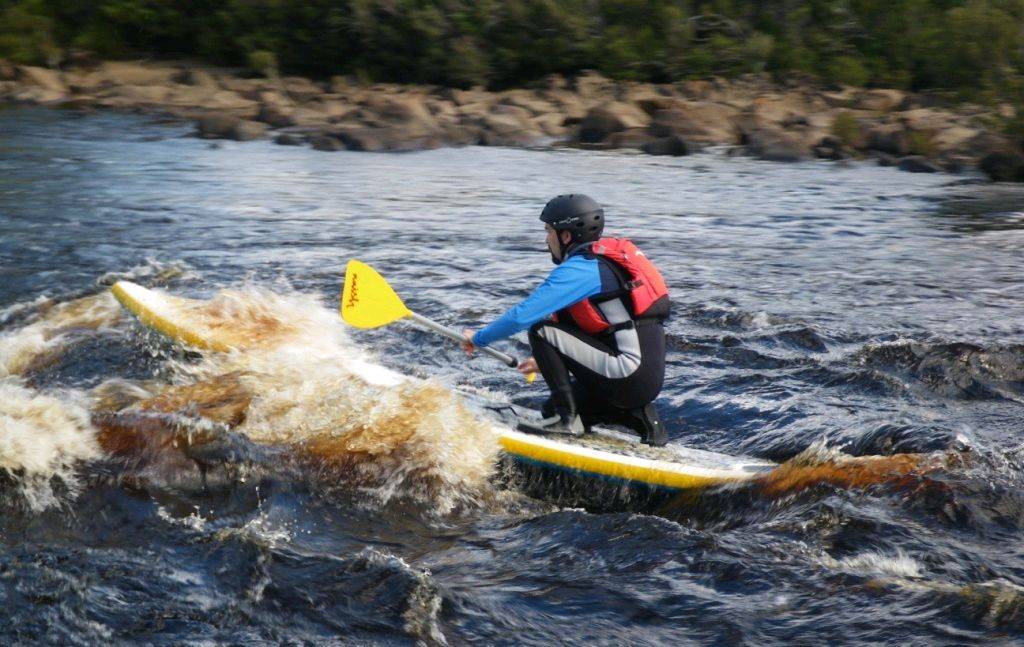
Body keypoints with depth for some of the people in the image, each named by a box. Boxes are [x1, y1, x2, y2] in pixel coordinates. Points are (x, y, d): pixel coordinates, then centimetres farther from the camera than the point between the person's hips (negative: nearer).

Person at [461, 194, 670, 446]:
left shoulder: (578, 269, -11)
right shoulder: (609, 258, 18)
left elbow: (521, 316, -13)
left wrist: (478, 338, 2)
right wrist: (549, 361, 34)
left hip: (627, 376, -9)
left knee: (541, 329, -6)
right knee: (553, 409, 20)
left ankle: (567, 419, -6)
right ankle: (638, 416, 10)